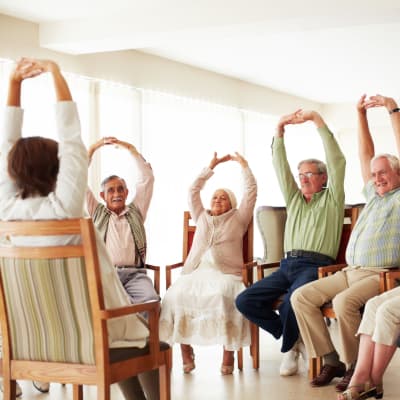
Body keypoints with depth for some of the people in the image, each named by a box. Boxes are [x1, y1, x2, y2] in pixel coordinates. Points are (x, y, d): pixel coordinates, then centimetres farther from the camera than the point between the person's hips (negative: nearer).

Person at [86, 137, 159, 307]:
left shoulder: (136, 211, 22)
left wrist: (131, 149, 15)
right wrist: (93, 148, 10)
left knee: (151, 299, -30)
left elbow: (147, 178, 19)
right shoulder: (96, 213, 20)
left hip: (134, 274, 1)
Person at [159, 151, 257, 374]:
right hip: (196, 272, 3)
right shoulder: (202, 217, 28)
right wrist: (212, 166, 24)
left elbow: (251, 191, 15)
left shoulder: (238, 219, 20)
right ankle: (186, 350, -21)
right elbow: (194, 190, 24)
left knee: (225, 295, -36)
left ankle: (229, 353, -29)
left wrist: (244, 165, 17)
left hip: (226, 274, -2)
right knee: (176, 294, -28)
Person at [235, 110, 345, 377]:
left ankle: (289, 346, -5)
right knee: (245, 301, -13)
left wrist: (317, 120, -6)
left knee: (292, 300, -36)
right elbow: (280, 166, 17)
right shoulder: (294, 198, 24)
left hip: (316, 266, -6)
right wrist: (280, 130, 7)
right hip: (288, 265, 6)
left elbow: (337, 161, -2)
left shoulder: (331, 198, 10)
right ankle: (295, 339, 1)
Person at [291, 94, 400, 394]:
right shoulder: (374, 196, 23)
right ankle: (332, 360, -8)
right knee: (302, 296, -10)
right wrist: (361, 115, 17)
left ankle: (355, 366, -14)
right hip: (350, 272, 8)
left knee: (344, 302, -35)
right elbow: (366, 155, 21)